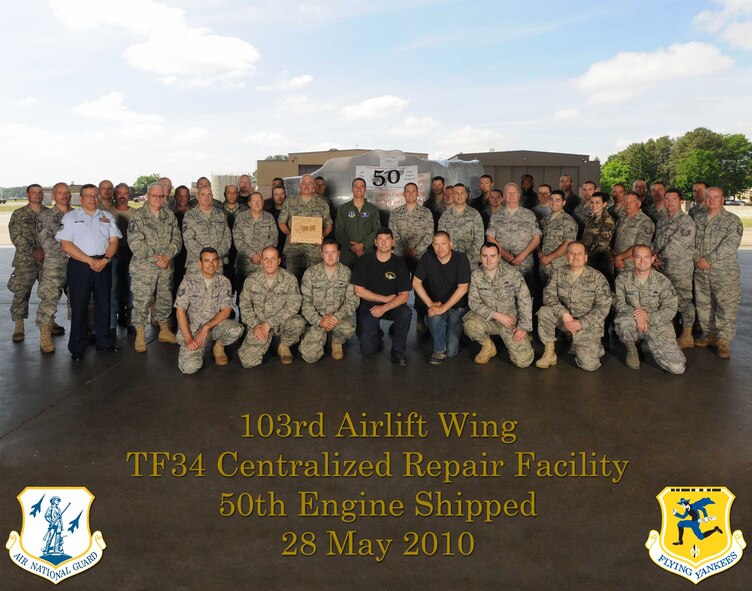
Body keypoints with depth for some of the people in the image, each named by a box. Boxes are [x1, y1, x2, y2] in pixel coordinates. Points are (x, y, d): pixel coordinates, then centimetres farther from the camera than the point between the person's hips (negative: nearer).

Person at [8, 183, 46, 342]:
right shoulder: (18, 214, 3)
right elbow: (17, 237, -5)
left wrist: (45, 250, -11)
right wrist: (33, 253, -14)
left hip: (48, 260, 2)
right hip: (25, 261, -2)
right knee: (21, 293, -3)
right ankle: (19, 327, 6)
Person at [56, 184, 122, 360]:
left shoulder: (107, 217, 13)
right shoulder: (70, 217, 3)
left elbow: (114, 241, 6)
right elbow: (66, 245, -6)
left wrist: (104, 260, -11)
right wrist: (90, 261, -13)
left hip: (103, 265, 3)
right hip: (79, 266, -3)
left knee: (104, 304, 9)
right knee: (79, 306, 0)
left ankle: (104, 341, 21)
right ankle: (77, 347, 8)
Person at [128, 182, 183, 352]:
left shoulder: (170, 215, 9)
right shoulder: (138, 216, -6)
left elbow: (177, 239, 5)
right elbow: (135, 243, -13)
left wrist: (168, 256, -12)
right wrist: (155, 258, -17)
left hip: (166, 267, 5)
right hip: (144, 268, -5)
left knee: (165, 299, 15)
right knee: (141, 301, -1)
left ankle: (164, 331, 30)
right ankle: (140, 336, 10)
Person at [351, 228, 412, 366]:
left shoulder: (399, 264, -5)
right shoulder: (364, 261, -7)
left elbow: (404, 296, -10)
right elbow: (359, 291, -11)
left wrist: (384, 308, -26)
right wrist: (386, 298, -11)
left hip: (391, 306, 1)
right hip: (367, 306, -1)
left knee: (405, 313, -33)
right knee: (368, 349, -15)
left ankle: (397, 352, -11)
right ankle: (374, 332, 22)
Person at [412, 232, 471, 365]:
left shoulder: (461, 259, -14)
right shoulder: (427, 258, -8)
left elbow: (462, 288, -19)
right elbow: (416, 282, -5)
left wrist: (443, 308, -25)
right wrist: (430, 304, -13)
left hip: (457, 307, -1)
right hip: (436, 304, 2)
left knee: (451, 350, -12)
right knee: (435, 318, -36)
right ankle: (439, 351, -11)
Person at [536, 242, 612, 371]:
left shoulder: (597, 278, -11)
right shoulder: (559, 273, -2)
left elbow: (603, 307, -13)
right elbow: (548, 295, -8)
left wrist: (581, 323, -21)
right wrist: (564, 313, -24)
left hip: (588, 324, -2)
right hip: (564, 318, 3)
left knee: (589, 365, -16)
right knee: (544, 312, -27)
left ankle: (593, 347, 23)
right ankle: (549, 353, -9)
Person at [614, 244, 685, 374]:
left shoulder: (662, 281, -1)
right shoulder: (623, 279, -1)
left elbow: (670, 309, -6)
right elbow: (619, 304, -11)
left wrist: (648, 317, -23)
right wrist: (636, 314, -30)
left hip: (658, 325, 1)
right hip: (633, 324, -1)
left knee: (678, 367, -14)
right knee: (624, 320, -39)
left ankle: (651, 345, 18)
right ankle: (631, 350, -5)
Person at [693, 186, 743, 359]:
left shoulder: (732, 220, -3)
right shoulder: (697, 218, 11)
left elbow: (731, 244, -14)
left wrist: (709, 259, -17)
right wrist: (697, 258, -8)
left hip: (724, 272, -4)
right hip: (701, 272, 4)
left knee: (727, 306, -4)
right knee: (703, 304, 12)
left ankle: (723, 340, 3)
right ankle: (710, 334, 26)